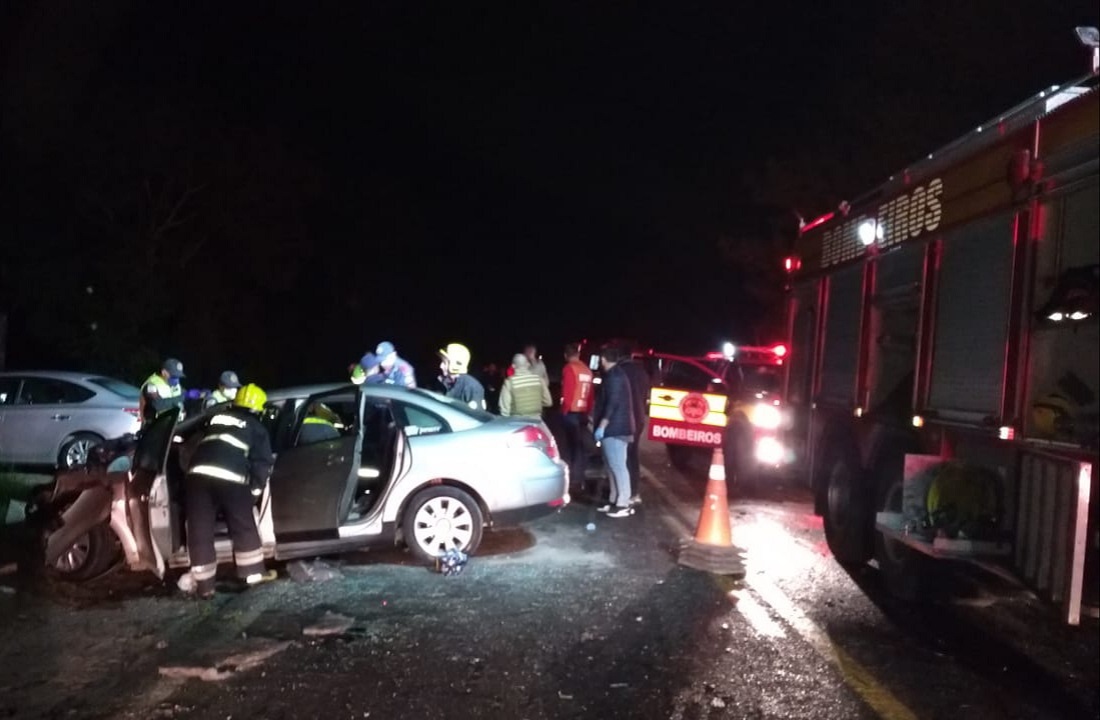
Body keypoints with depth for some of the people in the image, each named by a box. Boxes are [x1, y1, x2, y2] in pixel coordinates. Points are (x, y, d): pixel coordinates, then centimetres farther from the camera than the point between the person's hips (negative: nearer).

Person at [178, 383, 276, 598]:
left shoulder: (214, 419, 28)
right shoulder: (256, 428, 17)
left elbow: (191, 448, 29)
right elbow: (263, 462, 11)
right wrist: (256, 488, 21)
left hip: (199, 474, 3)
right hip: (231, 479, -2)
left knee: (200, 532, 9)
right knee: (244, 528, 15)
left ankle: (203, 584, 13)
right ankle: (254, 572, 24)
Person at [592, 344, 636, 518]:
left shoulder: (614, 376, -14)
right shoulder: (617, 374, 18)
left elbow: (612, 404, -22)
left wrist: (601, 426, -21)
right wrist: (600, 423, 29)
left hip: (614, 429, -11)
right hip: (617, 428, 11)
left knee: (618, 466, -9)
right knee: (614, 466, 14)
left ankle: (624, 504, -8)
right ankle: (615, 500, 20)